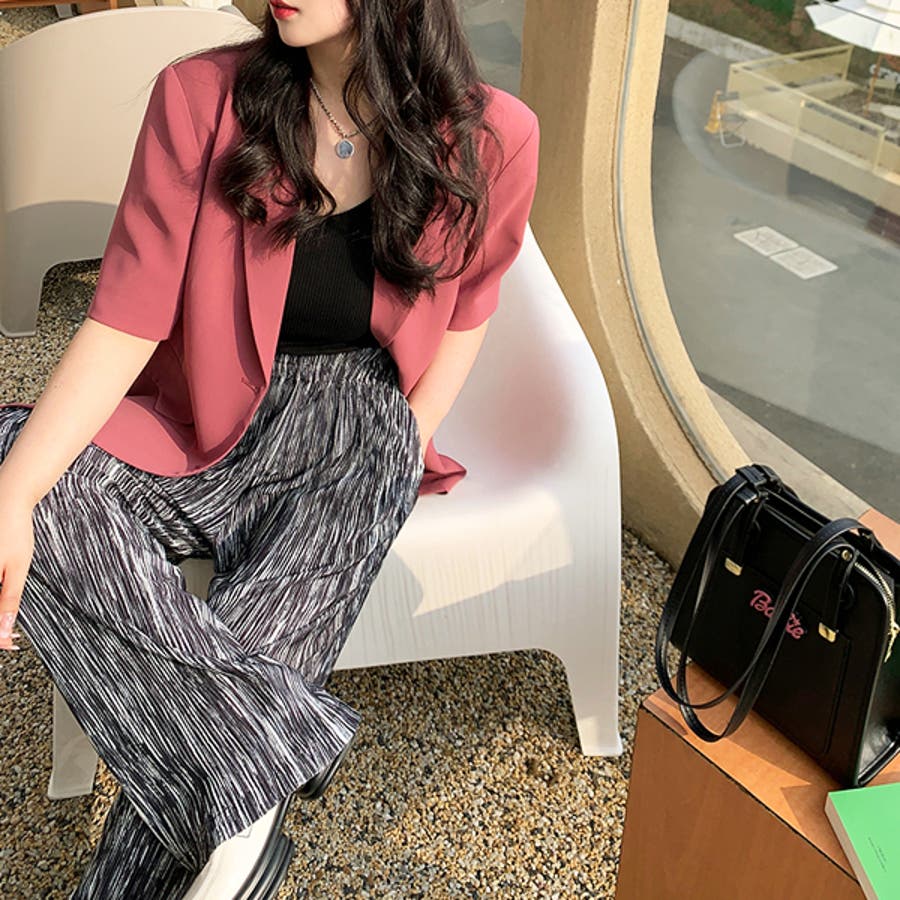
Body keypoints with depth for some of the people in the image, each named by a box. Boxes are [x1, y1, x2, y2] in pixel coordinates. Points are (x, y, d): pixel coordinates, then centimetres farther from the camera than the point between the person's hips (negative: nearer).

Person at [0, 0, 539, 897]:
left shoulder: (489, 139, -7)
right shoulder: (201, 97, -8)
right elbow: (125, 322, -12)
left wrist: (400, 453, -4)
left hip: (356, 429, -2)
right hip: (206, 426, 2)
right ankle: (274, 739, -23)